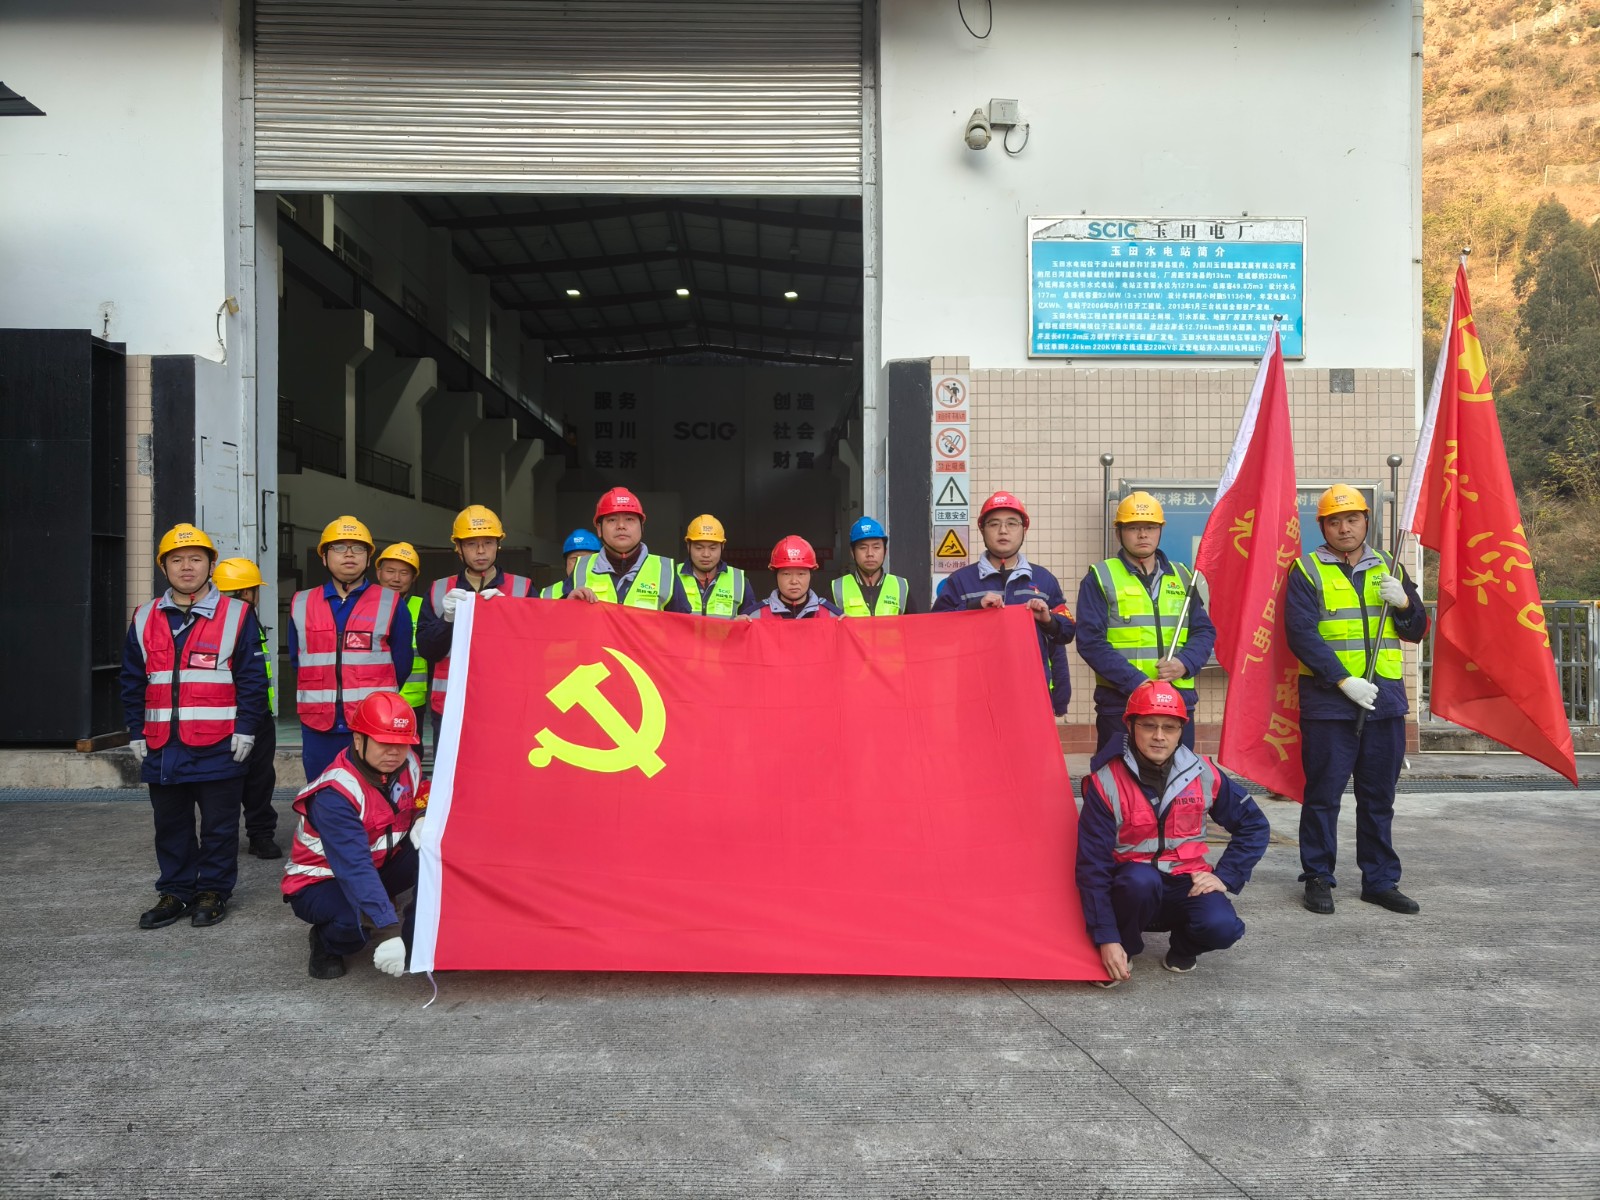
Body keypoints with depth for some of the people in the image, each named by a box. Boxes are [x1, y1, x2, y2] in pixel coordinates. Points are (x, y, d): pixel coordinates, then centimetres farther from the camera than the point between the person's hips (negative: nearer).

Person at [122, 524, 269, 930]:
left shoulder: (236, 615, -2)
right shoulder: (144, 619, 8)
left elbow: (252, 678, -3)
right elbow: (132, 682, 13)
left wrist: (245, 729, -8)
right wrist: (136, 733, 8)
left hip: (219, 748, -4)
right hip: (162, 747, 4)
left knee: (219, 827, 5)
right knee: (171, 826, 13)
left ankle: (213, 891, 18)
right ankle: (174, 892, 24)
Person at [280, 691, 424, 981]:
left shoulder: (409, 765, -10)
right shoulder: (335, 793, -30)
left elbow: (416, 807, 10)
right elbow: (354, 869, -39)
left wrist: (423, 823, -18)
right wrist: (387, 931, -48)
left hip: (378, 867, 6)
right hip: (318, 885, -6)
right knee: (359, 918, -38)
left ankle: (413, 943, -4)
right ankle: (327, 943, -1)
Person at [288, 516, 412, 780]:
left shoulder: (390, 604, 4)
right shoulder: (301, 605, 11)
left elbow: (401, 665, 6)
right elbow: (297, 661, 18)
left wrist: (373, 700, 7)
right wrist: (322, 699, 12)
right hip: (318, 731, 3)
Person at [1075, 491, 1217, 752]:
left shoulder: (1182, 577, 15)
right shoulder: (1100, 578, 1)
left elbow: (1205, 631, 13)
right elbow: (1090, 640, -8)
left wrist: (1184, 664, -9)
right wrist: (1137, 683, -18)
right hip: (1119, 703, -4)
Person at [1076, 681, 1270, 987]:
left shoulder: (1203, 774, -6)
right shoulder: (1106, 782, -15)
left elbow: (1254, 826, 8)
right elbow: (1092, 864, -15)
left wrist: (1226, 877, -5)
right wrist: (1107, 938, -20)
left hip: (1186, 883, 2)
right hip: (1133, 884, -2)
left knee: (1221, 927, -28)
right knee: (1142, 880, -37)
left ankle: (1183, 945, 9)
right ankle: (1125, 948, -5)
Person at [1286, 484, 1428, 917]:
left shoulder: (1388, 568, 14)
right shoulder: (1306, 571, -1)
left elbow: (1416, 632, 15)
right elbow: (1301, 634, -10)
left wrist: (1404, 602, -7)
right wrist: (1344, 681, -17)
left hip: (1385, 699, 4)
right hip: (1328, 701, -4)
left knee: (1379, 796, 11)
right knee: (1323, 795, 1)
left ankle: (1380, 880, 20)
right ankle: (1318, 878, 11)